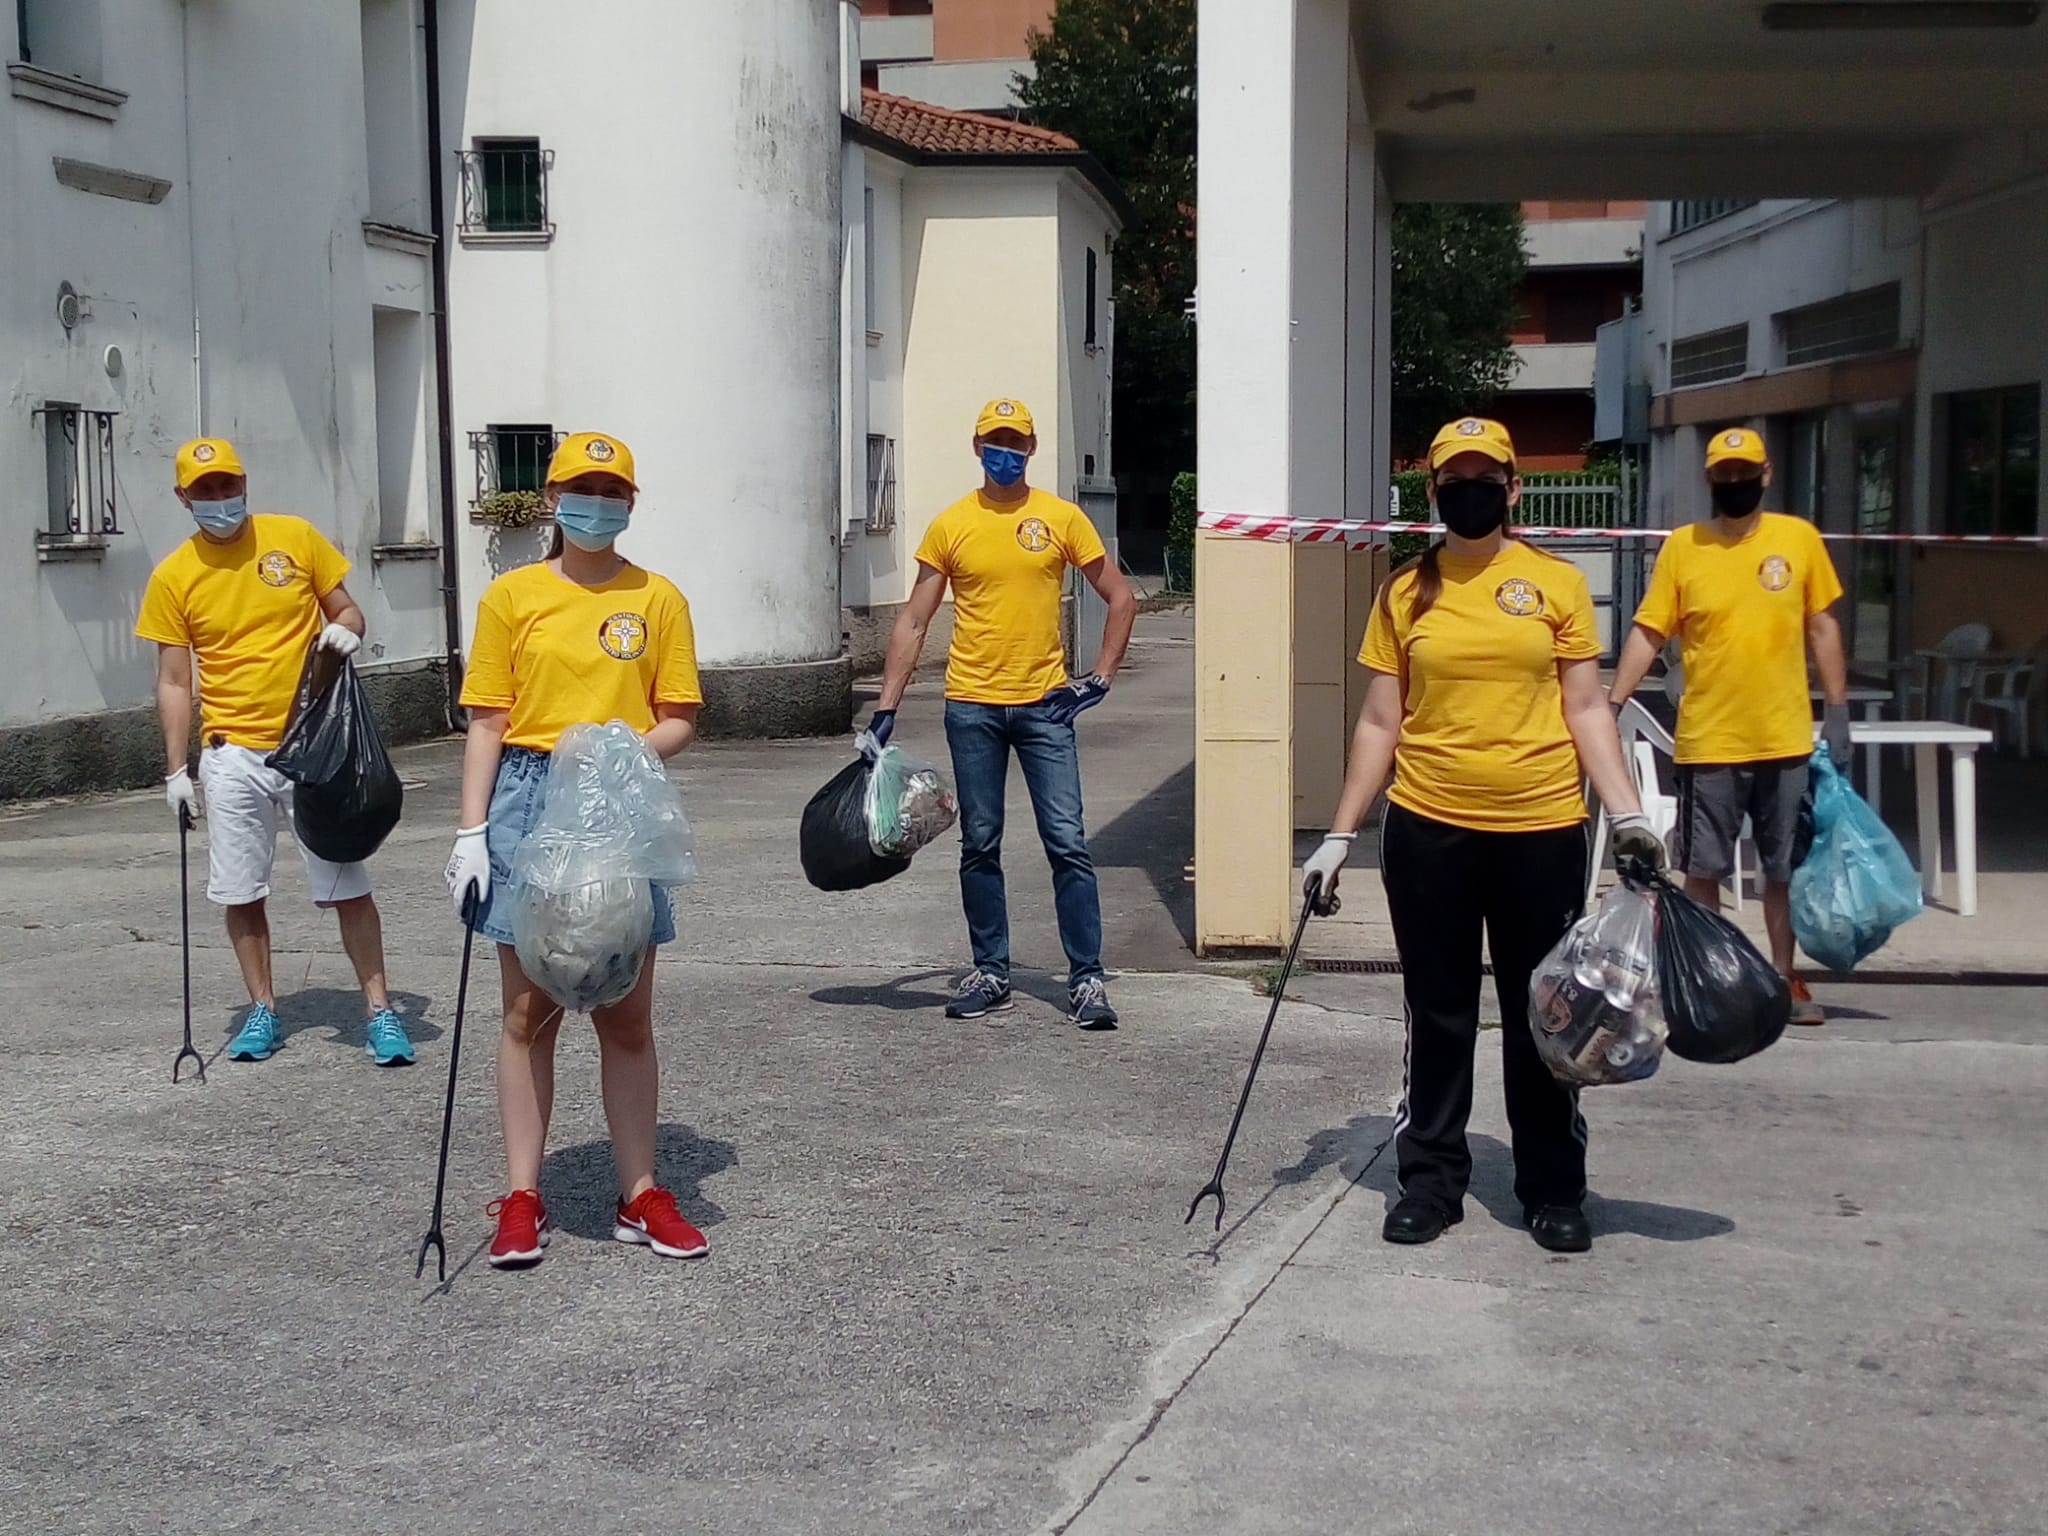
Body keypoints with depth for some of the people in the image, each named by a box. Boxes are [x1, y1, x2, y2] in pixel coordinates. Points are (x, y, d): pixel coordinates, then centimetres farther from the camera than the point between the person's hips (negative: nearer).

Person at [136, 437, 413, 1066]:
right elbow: (174, 681, 4)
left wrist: (345, 631, -13)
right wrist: (177, 769, -1)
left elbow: (347, 611, 11)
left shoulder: (296, 538, 1)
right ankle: (262, 1011, 21)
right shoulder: (173, 577, 1)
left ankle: (379, 1010, 6)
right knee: (241, 892, 7)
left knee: (347, 886, -1)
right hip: (233, 755, 1)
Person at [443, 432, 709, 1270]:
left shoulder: (657, 598, 5)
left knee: (626, 1017, 7)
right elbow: (487, 723, 3)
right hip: (529, 804, 0)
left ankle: (640, 1197, 16)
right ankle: (523, 1200, 12)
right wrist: (472, 830, -4)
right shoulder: (512, 596, 4)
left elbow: (680, 719, 4)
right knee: (529, 1013, 5)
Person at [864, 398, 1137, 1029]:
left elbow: (1121, 598, 9)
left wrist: (1100, 677, 1)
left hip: (1044, 704, -1)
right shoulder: (951, 526, 3)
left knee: (1068, 844, -4)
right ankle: (990, 974, 19)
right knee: (979, 846, 7)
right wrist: (886, 709, -1)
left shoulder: (1062, 518, 2)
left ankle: (1087, 979, 3)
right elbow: (913, 622, 5)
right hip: (972, 708, 1)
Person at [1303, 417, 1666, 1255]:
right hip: (1428, 831, 1)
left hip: (1541, 831, 0)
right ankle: (1431, 1179, 22)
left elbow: (1586, 710, 4)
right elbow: (1379, 723, 6)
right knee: (1438, 1015, 10)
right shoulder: (1405, 591, 4)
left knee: (1541, 1016, 8)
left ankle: (1554, 1188, 21)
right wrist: (1340, 834, 2)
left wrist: (1628, 811, -6)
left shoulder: (1557, 582, 3)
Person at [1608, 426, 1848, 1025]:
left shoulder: (1799, 538, 2)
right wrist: (1613, 703, -13)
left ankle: (1785, 978, 25)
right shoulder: (1682, 546, -1)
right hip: (1707, 742, -1)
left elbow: (1821, 628, 7)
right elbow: (1648, 632, -2)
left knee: (1785, 868, 11)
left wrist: (1838, 712, 4)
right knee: (1702, 868, 6)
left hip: (1786, 739, 1)